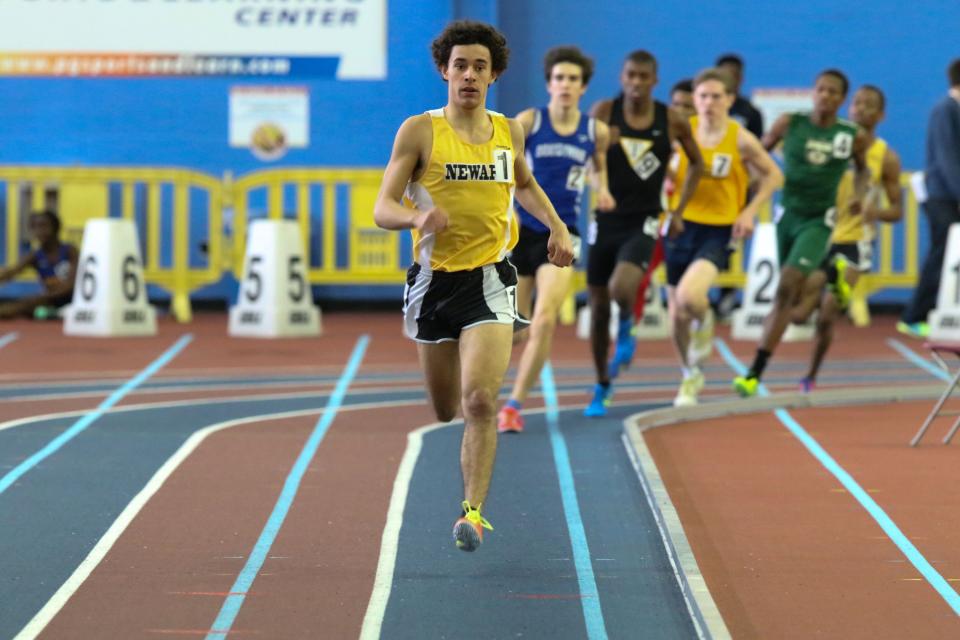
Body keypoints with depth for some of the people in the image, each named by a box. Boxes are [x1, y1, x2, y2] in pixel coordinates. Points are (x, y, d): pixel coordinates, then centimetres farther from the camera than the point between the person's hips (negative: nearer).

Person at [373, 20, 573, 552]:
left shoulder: (509, 132, 6)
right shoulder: (420, 131, -5)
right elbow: (383, 209, -9)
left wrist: (556, 227, 13)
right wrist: (418, 216, -30)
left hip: (490, 279, 0)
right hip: (434, 279, 0)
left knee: (480, 400, -19)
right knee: (445, 411, 12)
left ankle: (473, 510, -15)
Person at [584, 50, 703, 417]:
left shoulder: (672, 121, -4)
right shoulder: (604, 112, -5)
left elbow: (696, 163, 12)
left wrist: (679, 210, 7)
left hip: (643, 223, -1)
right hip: (605, 220, 2)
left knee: (621, 289, -26)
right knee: (598, 307, 8)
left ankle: (627, 327, 11)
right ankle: (601, 388, 25)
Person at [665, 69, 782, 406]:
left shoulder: (741, 140, -9)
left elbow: (773, 176, 2)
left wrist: (750, 212, -8)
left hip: (719, 231, -3)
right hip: (682, 226, 3)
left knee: (690, 296, -28)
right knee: (677, 313, 10)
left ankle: (704, 322, 10)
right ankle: (690, 376, 35)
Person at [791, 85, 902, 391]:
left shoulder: (886, 158, -3)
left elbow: (897, 210, 0)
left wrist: (874, 211, -21)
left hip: (854, 243, -1)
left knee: (826, 319, -9)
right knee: (797, 315, -10)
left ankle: (811, 377, 14)